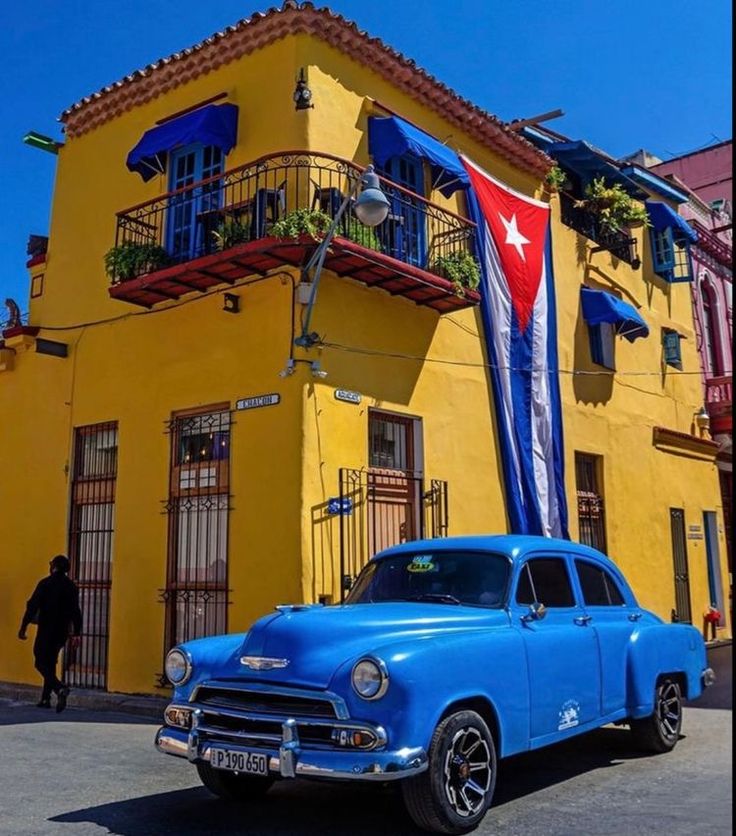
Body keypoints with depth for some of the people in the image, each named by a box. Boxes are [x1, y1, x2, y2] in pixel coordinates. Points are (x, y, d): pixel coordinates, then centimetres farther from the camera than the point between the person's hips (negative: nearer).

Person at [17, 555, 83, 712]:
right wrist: (76, 634, 6)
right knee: (50, 663, 17)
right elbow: (76, 611, 4)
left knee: (41, 663, -2)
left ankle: (60, 688, -24)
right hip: (62, 631, 5)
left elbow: (33, 606, -12)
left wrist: (23, 627, -7)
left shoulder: (45, 583, -8)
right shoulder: (71, 586, 6)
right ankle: (45, 698, 18)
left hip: (46, 629, -5)